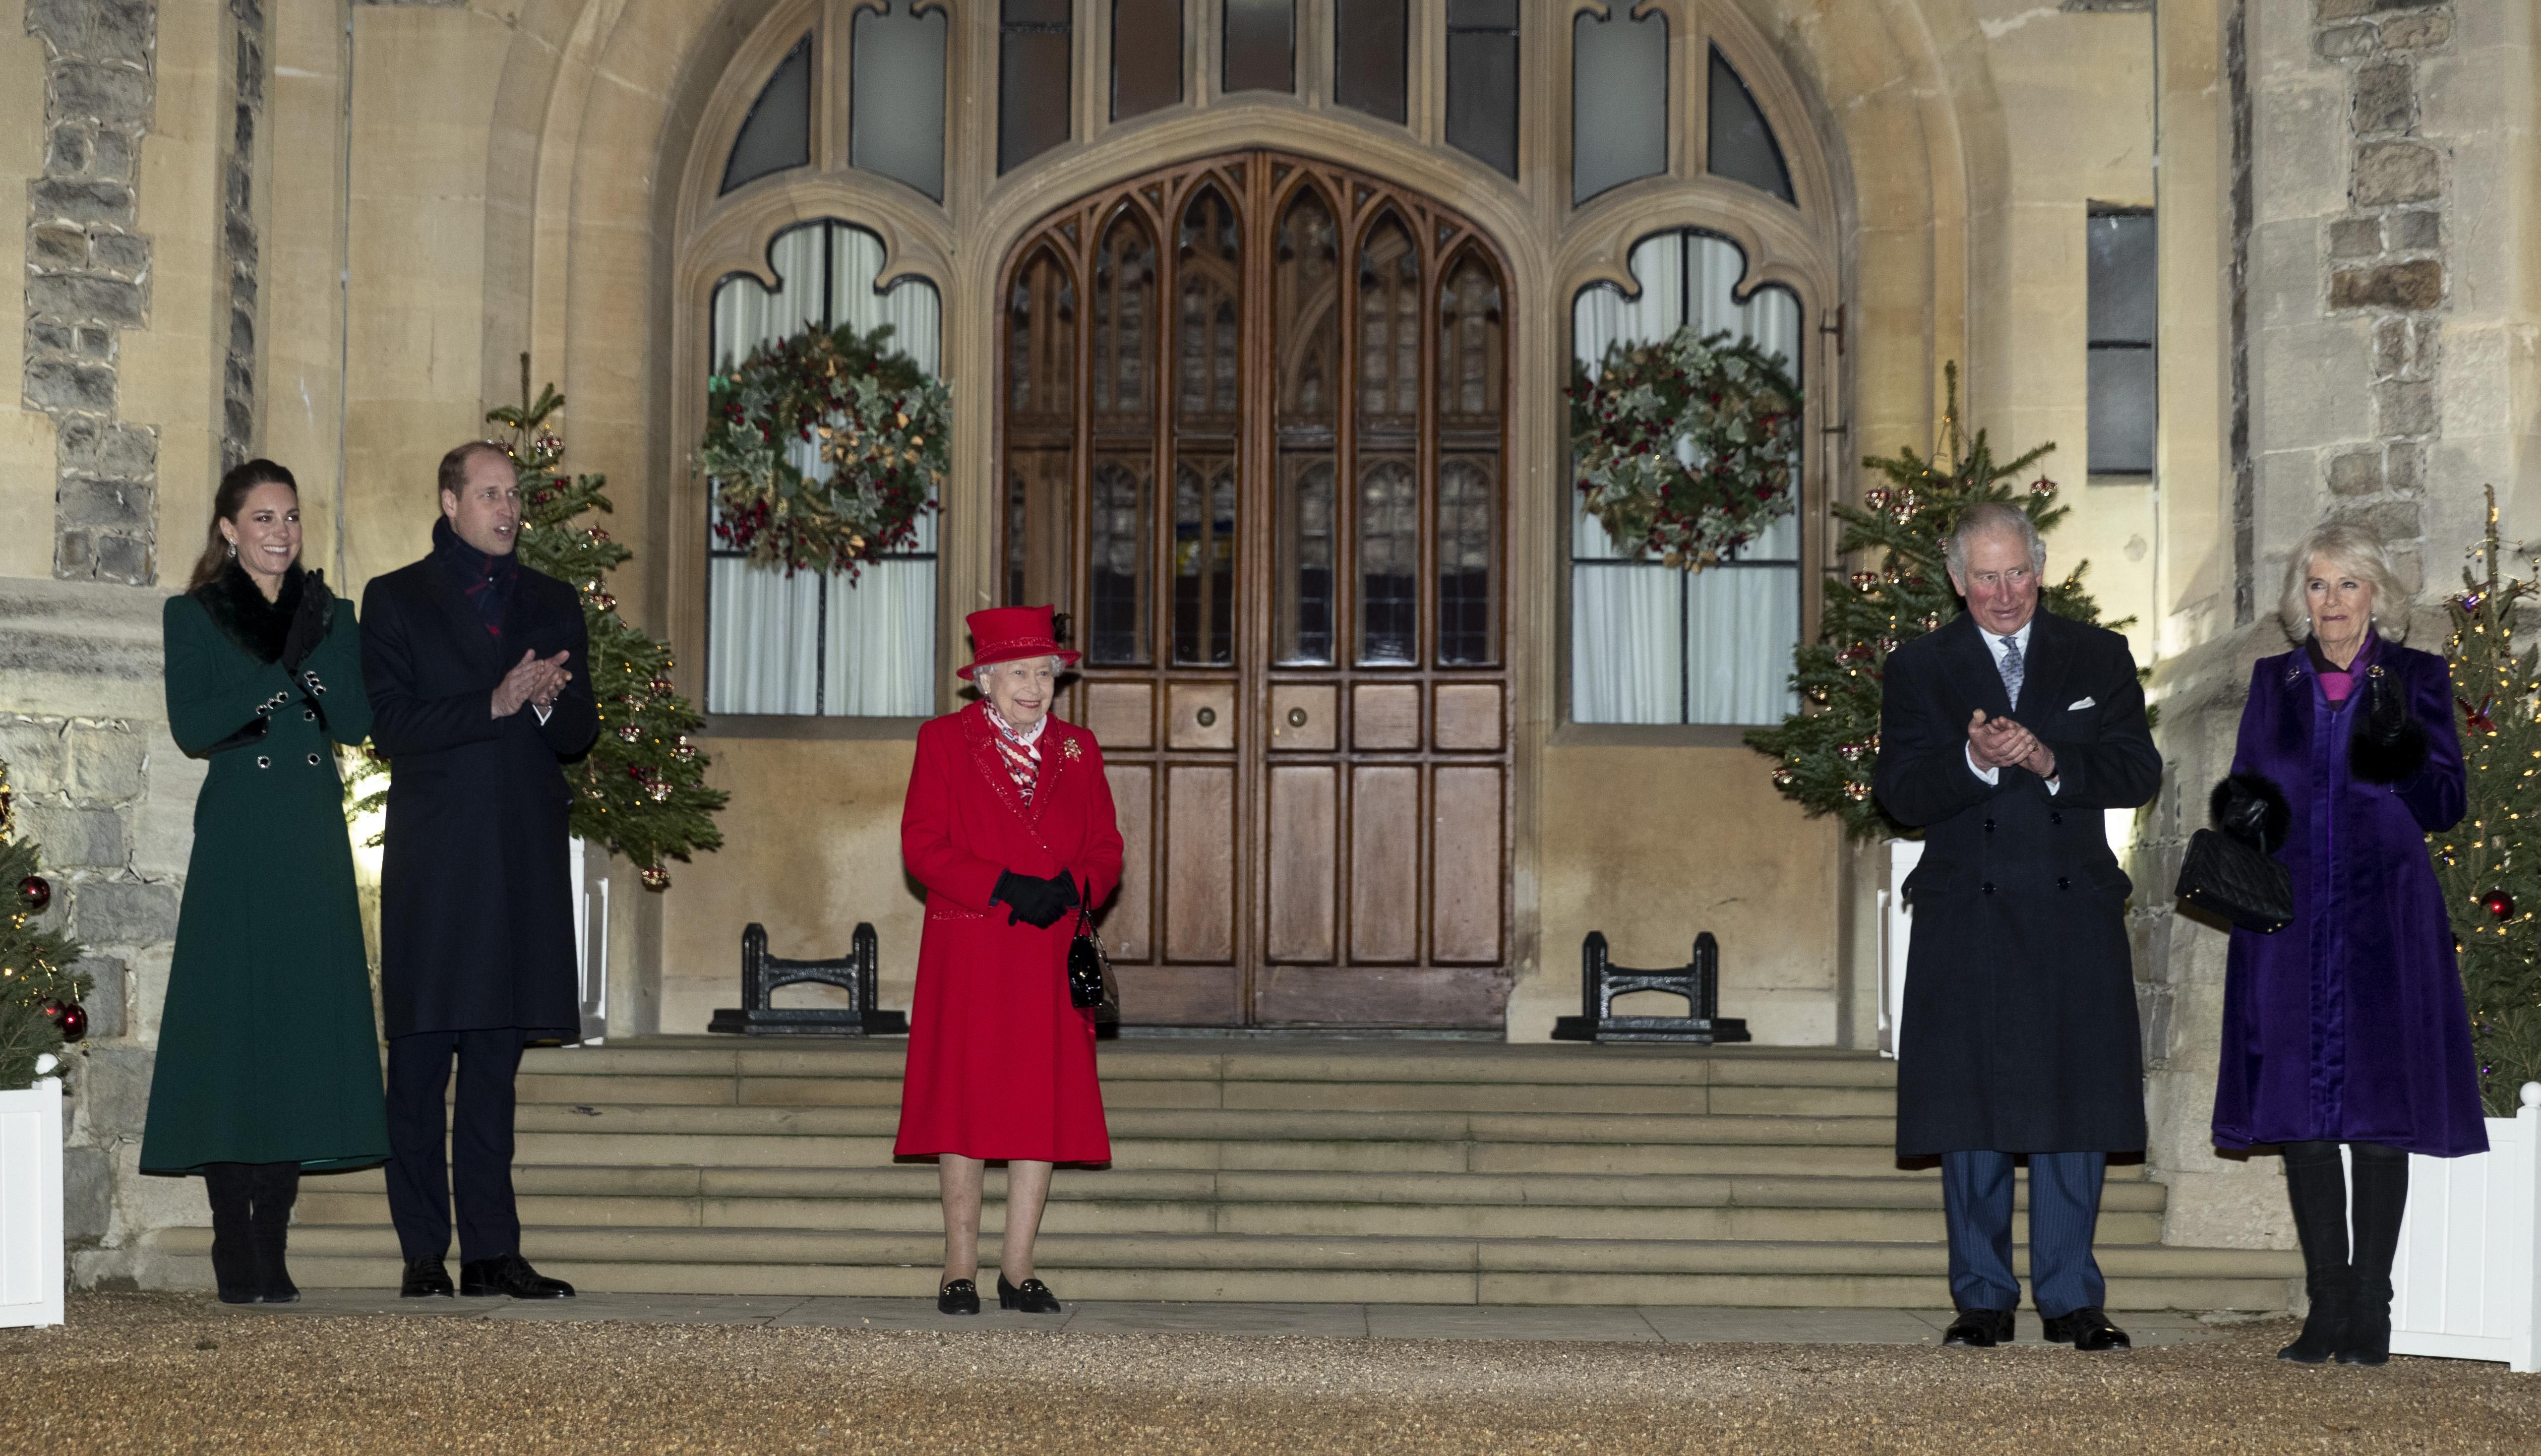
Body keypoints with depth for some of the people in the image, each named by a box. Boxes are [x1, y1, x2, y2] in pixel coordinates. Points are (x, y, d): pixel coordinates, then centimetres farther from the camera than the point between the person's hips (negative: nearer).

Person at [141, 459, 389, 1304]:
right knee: (232, 1029, -7)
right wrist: (282, 678, -12)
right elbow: (191, 727, -7)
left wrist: (317, 640, -10)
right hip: (237, 846, -3)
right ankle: (235, 1254, -3)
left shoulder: (329, 616, 14)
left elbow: (356, 720, 2)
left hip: (314, 848, 3)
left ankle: (272, 1252, 4)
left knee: (304, 1026, 0)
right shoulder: (194, 618, 6)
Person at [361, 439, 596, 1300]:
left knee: (496, 1064, 4)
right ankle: (423, 1253, 1)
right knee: (419, 1062, -3)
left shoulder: (553, 605, 17)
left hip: (523, 863, 3)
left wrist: (547, 702, -9)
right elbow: (392, 726, -6)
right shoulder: (395, 601, 6)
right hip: (432, 863, -3)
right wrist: (495, 703, -16)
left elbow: (581, 732, 13)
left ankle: (492, 1251, 6)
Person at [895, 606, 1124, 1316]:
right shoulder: (945, 740, 3)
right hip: (967, 957, -3)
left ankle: (1017, 1269, 7)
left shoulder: (1077, 749, 13)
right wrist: (1004, 887, -15)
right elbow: (921, 844, -5)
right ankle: (960, 1271, 4)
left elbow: (1106, 849, 11)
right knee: (964, 1104, -2)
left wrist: (1070, 889, -11)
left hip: (1052, 957, 3)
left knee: (1044, 1105, 0)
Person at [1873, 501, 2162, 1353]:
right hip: (1967, 921, -1)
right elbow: (1901, 796, -3)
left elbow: (2139, 772, 0)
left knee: (2075, 1107, 1)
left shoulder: (2098, 658, 10)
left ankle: (2070, 1299, 9)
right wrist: (1974, 761, -22)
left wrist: (2052, 761, -16)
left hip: (2075, 911, 1)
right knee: (1972, 1115, 1)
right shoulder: (1919, 669, 7)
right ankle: (1983, 1299, 10)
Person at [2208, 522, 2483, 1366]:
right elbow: (2250, 792, 14)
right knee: (2301, 1113, 1)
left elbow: (2445, 806, 0)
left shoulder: (2417, 679, 5)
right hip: (2292, 924, 3)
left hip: (2383, 929, -2)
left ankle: (2371, 1311, 2)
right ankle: (2326, 1310, 6)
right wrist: (2244, 807, -9)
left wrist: (2398, 745, -18)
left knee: (2377, 1114, -3)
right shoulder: (2275, 683, 13)